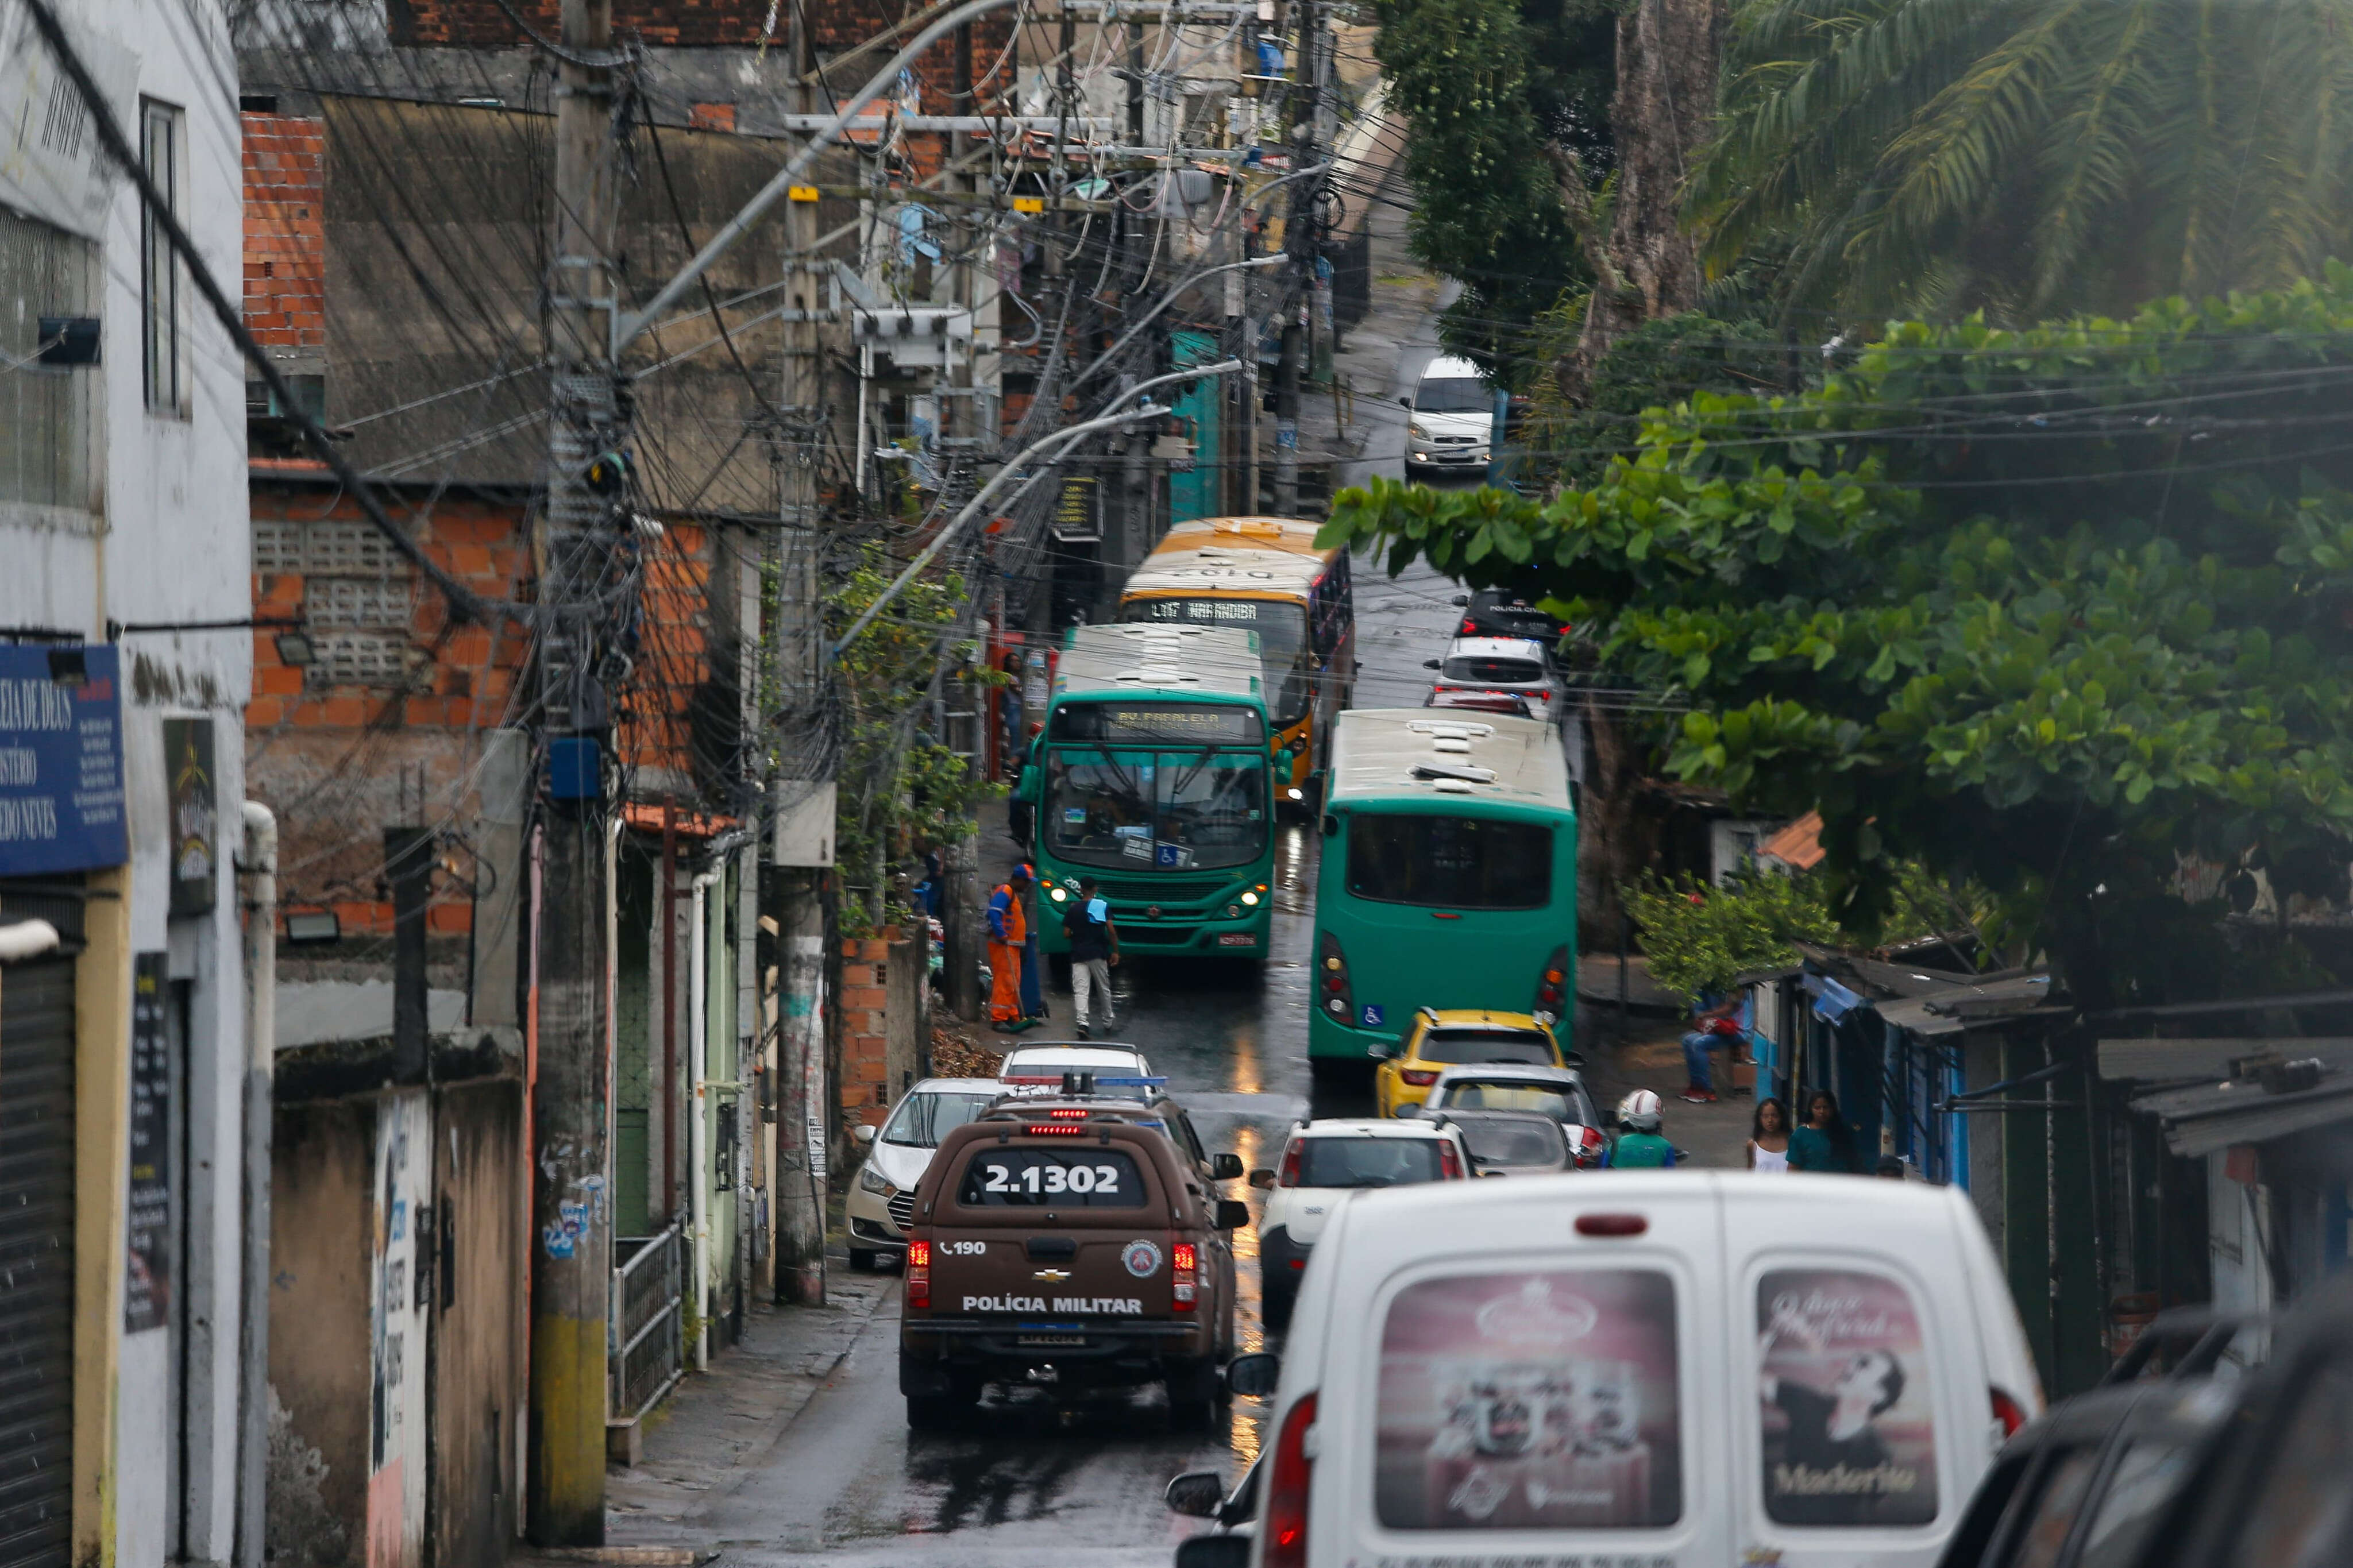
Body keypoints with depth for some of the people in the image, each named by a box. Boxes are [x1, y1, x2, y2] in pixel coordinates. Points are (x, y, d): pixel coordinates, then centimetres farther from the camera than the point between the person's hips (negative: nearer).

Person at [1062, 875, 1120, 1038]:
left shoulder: (1074, 909, 2)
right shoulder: (1103, 906, 0)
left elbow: (1066, 933, 2)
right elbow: (1111, 930, -6)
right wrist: (1115, 951, 2)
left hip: (1078, 955, 0)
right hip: (1098, 954, 0)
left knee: (1080, 990, -7)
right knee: (1104, 988, 17)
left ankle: (1083, 1022, -25)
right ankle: (1107, 1020, 30)